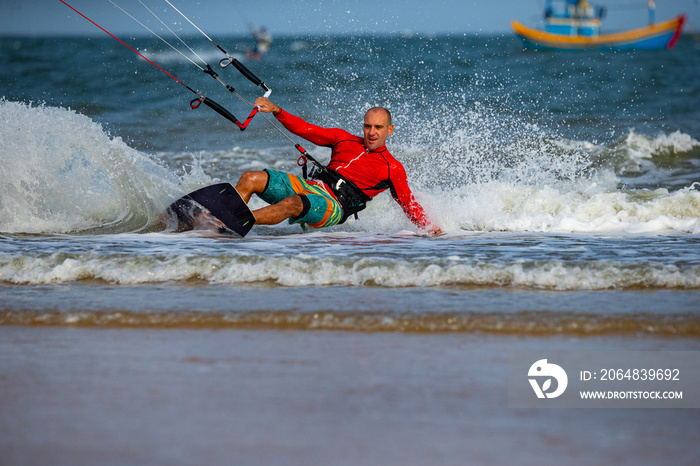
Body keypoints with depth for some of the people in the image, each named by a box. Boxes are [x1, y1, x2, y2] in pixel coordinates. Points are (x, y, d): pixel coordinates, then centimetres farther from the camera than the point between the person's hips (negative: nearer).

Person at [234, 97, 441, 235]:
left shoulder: (393, 169, 8)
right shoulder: (345, 139, 18)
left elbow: (409, 204, 10)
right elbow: (305, 129, 16)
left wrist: (432, 229, -3)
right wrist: (276, 111, 4)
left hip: (333, 207, -5)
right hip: (307, 185, 5)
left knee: (292, 204, -38)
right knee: (249, 179, -14)